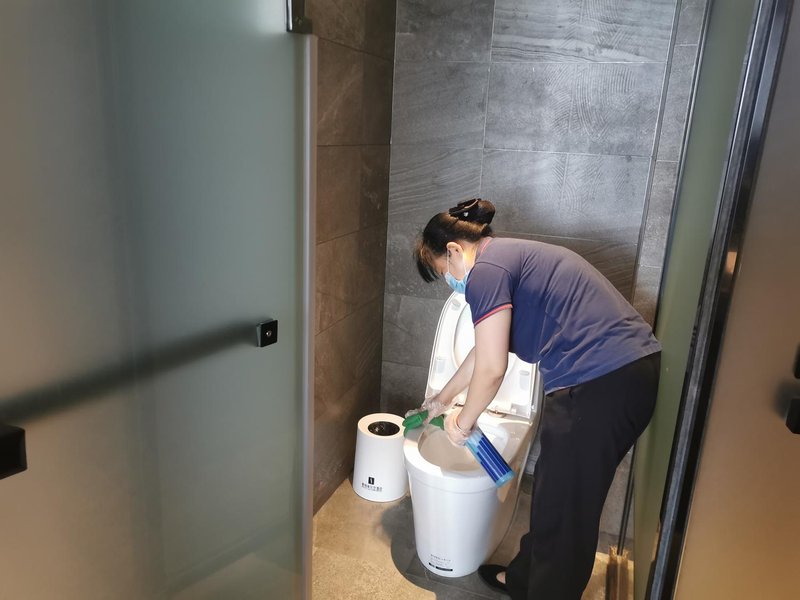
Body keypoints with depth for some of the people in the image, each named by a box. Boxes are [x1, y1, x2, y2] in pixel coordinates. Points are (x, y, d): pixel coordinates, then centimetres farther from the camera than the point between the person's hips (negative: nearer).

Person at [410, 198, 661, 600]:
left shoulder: (485, 271, -9)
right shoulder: (510, 257, 20)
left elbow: (491, 370, -12)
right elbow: (485, 349, 30)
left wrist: (463, 421, 7)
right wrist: (444, 398, 39)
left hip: (598, 384, -10)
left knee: (562, 509, 8)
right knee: (558, 492, 23)